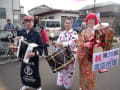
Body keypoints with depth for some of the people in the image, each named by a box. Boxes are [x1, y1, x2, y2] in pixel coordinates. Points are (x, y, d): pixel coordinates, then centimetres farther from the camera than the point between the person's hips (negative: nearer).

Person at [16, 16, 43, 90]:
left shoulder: (36, 34, -14)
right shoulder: (21, 32, 1)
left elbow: (41, 47, -17)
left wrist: (35, 53, -34)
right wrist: (17, 39, -7)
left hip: (33, 57, -4)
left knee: (35, 73, 8)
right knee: (23, 72, 14)